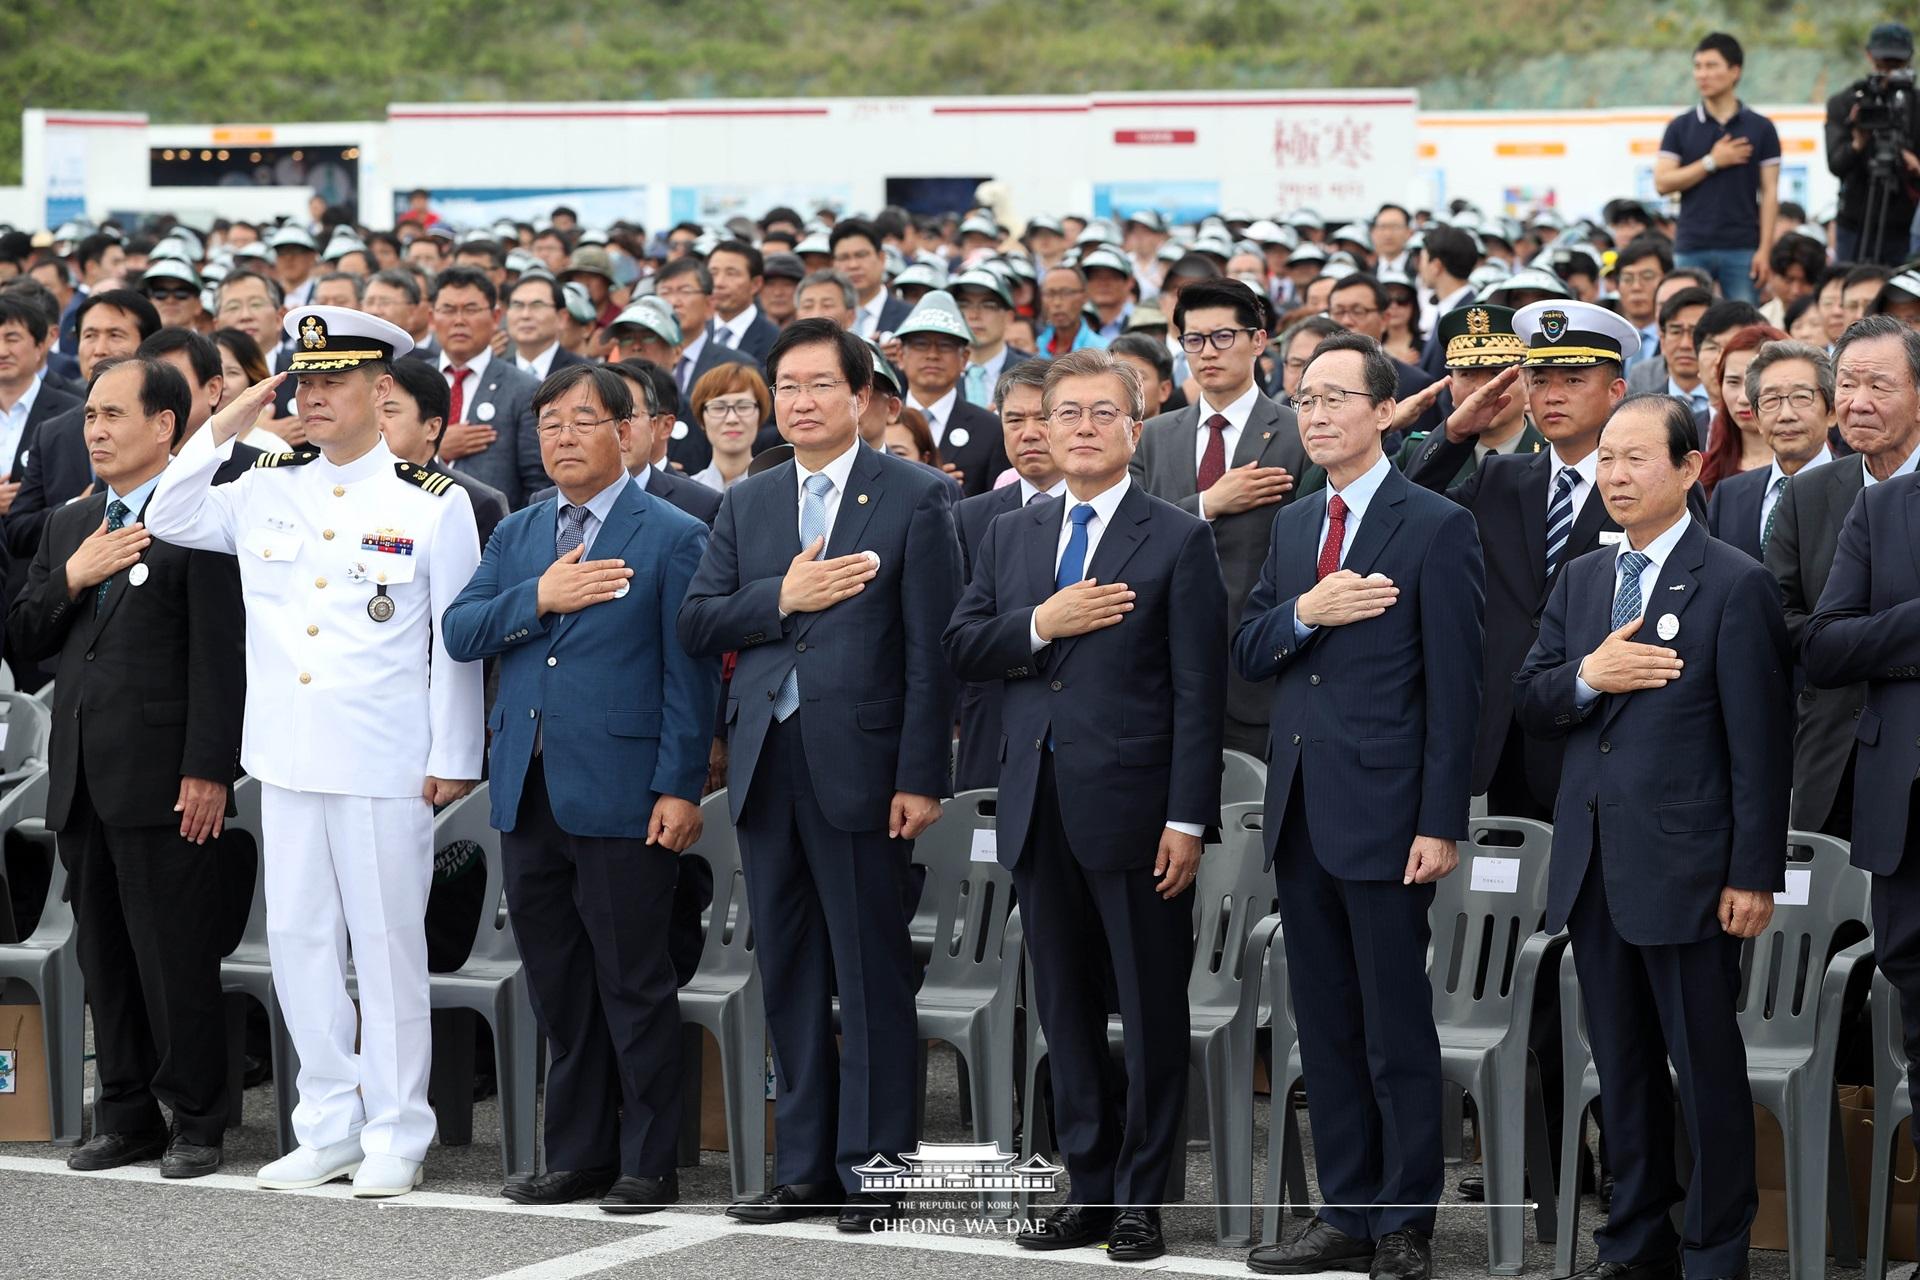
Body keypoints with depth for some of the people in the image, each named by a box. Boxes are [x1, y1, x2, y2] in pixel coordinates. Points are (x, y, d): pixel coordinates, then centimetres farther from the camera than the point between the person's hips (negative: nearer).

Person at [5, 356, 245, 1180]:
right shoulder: (67, 526, 17)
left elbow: (220, 656, -12)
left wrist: (207, 771, -17)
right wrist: (70, 580, -5)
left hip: (161, 778, -7)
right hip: (81, 778, 7)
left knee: (175, 955, -3)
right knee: (103, 955, 10)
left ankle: (196, 1121, 5)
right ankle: (126, 1114, 18)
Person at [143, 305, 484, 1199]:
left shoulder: (434, 504, -3)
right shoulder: (267, 491, 9)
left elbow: (457, 642, -3)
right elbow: (167, 521, 13)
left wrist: (454, 757, -5)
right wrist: (224, 428, 3)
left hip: (385, 763, -5)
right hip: (288, 757, 5)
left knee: (387, 942, 1)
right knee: (298, 941, 8)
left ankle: (396, 1139, 9)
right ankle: (329, 1132, 17)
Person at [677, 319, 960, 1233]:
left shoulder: (915, 499, -2)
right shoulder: (746, 504, 14)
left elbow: (932, 648, -7)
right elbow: (696, 623, 7)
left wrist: (921, 777, -12)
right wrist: (781, 597, -10)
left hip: (857, 763, -5)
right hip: (766, 764, 5)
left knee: (870, 975, -1)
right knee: (788, 974, 9)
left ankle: (872, 1168, 5)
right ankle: (806, 1166, 17)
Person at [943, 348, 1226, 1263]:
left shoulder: (1177, 541, -3)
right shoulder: (1009, 538, 13)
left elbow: (1198, 692, -8)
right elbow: (961, 650, 6)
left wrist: (1188, 819, -14)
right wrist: (1040, 624, -12)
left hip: (1132, 810, -5)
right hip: (1039, 812, 5)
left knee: (1152, 1017, 1)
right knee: (1065, 1014, 11)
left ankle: (1141, 1201, 8)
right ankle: (1089, 1188, 19)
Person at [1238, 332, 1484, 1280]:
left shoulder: (1437, 528, -7)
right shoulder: (1293, 525, 15)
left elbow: (1453, 690, -10)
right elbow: (1248, 655, 11)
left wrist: (1442, 824, -15)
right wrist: (1303, 613, -10)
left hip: (1383, 812, -7)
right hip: (1300, 810, 7)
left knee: (1397, 1033, -1)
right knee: (1325, 1028, 12)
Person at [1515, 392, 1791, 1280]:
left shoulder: (1735, 587, -8)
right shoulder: (1580, 580, 12)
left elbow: (1761, 746, -9)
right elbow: (1528, 702, 10)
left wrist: (1755, 874, -12)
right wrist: (1586, 678, -12)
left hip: (1684, 868, -6)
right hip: (1592, 866, 6)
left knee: (1707, 1068, 1)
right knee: (1622, 1067, 13)